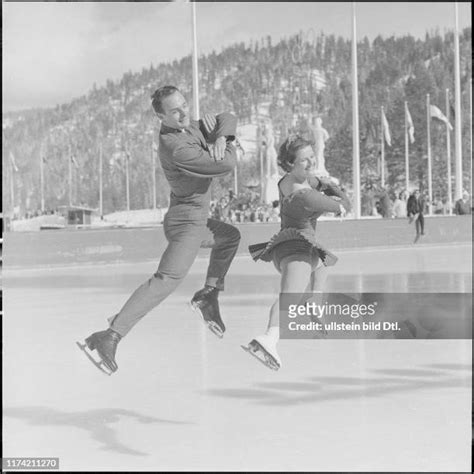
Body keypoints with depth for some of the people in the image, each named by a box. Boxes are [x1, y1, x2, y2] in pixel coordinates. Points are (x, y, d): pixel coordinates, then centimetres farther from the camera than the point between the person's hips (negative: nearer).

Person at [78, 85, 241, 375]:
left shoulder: (188, 125, 2)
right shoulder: (177, 148, -26)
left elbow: (229, 120, 7)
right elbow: (227, 166, -25)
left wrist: (220, 138, -15)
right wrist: (227, 146, -3)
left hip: (195, 220, 10)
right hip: (187, 222, -10)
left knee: (230, 236, 32)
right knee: (168, 279, -26)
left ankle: (209, 295, 29)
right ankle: (110, 337, -35)